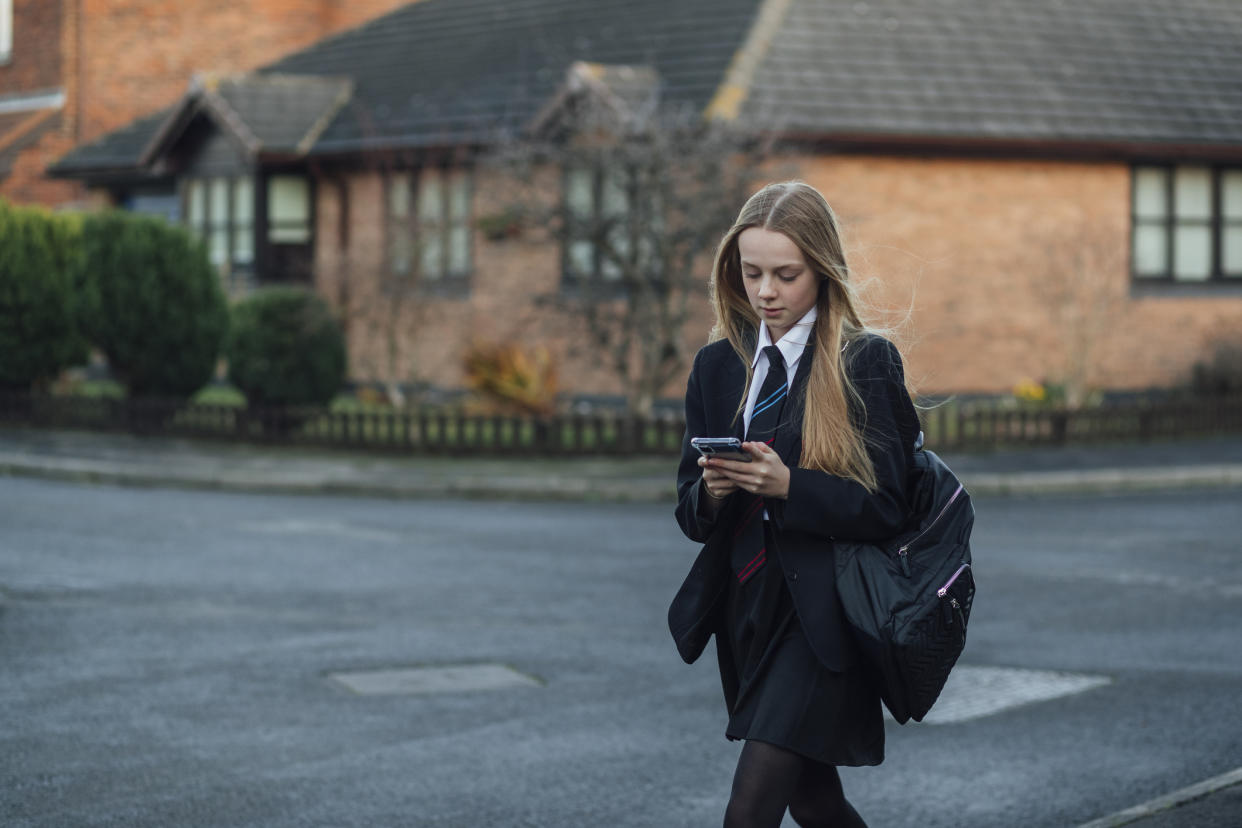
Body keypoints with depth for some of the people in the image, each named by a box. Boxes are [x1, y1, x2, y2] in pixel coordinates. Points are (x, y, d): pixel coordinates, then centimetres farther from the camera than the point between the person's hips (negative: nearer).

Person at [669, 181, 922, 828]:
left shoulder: (867, 362, -7)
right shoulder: (718, 366, 8)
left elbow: (884, 508, -10)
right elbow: (690, 513, 10)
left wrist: (789, 485, -24)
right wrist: (711, 490, -13)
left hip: (823, 617, -6)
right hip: (746, 609, 6)